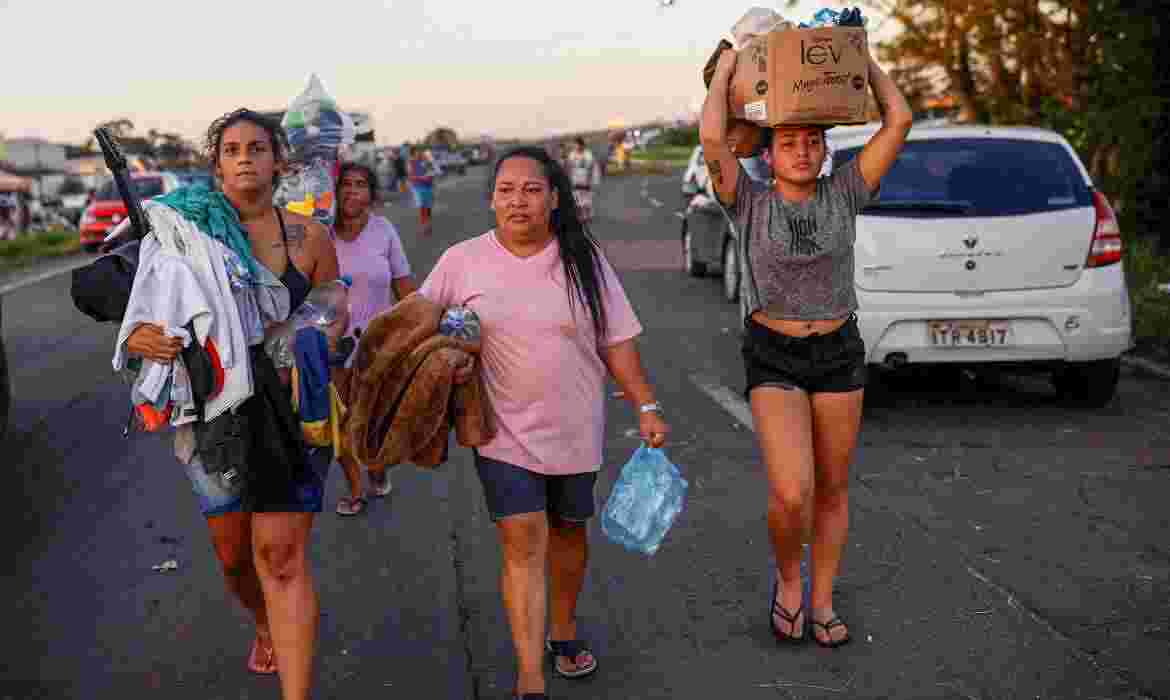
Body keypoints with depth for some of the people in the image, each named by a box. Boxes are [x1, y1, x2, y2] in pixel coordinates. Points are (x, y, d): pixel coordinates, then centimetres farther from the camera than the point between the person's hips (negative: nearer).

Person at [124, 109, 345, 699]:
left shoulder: (308, 237, -2)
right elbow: (143, 313, 1)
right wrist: (137, 337, -23)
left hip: (291, 411, -2)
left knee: (281, 554, -9)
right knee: (233, 556, 14)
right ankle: (266, 627, 48)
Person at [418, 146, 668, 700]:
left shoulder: (582, 259, -2)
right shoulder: (462, 262, -5)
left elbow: (617, 341, 1)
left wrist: (646, 408, -4)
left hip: (575, 429, 2)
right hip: (505, 432, -2)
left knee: (568, 531, 18)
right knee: (523, 546, -8)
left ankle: (564, 631, 41)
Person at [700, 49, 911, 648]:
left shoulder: (842, 194, -2)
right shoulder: (750, 203, -7)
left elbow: (899, 121, -8)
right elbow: (711, 138, -23)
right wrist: (727, 66, -10)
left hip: (839, 352, 3)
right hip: (773, 357, -3)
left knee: (832, 489, 10)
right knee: (791, 494, -16)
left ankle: (821, 602, 27)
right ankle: (787, 578, 14)